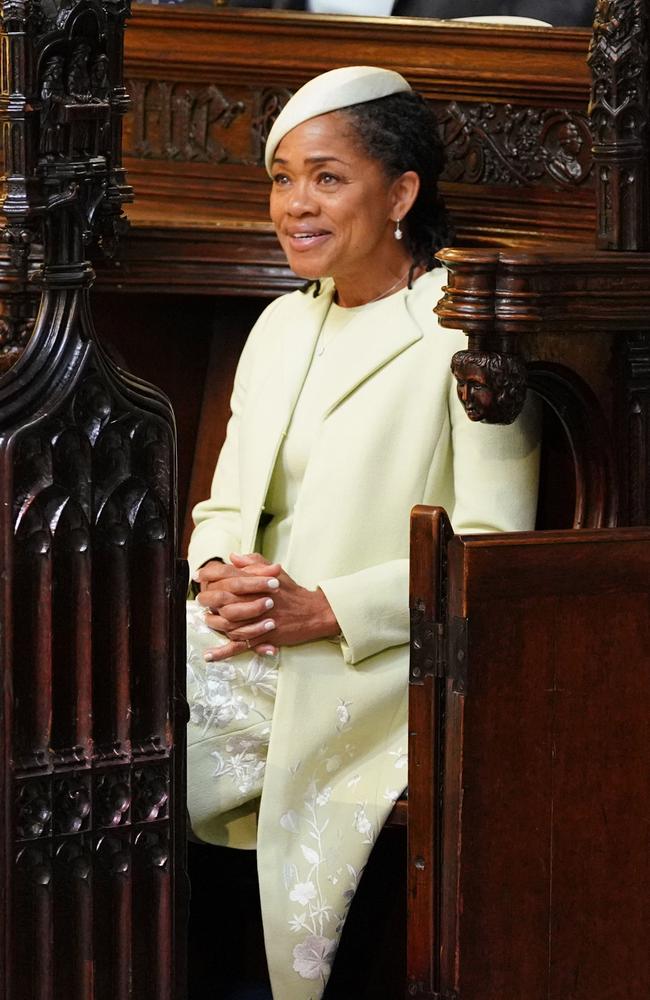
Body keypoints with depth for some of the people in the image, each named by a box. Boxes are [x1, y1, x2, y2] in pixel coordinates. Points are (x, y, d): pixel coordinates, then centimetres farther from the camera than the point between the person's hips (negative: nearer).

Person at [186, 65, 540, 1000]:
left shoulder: (464, 334, -6)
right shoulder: (281, 325, 17)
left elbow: (494, 551, -11)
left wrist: (326, 609, -20)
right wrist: (219, 572, -6)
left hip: (377, 668, -6)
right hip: (246, 643, 7)